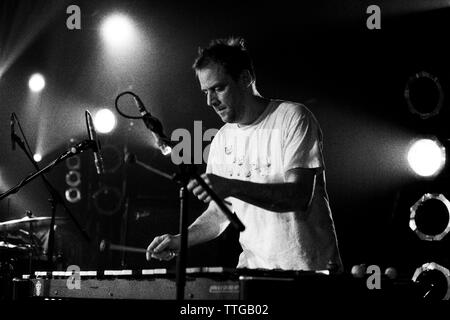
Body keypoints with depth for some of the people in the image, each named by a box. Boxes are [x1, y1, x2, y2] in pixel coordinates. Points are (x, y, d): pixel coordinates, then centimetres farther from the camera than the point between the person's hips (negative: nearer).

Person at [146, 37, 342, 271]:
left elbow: (301, 195, -18)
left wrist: (232, 187, -28)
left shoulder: (293, 118, -7)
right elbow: (219, 213, 18)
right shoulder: (221, 141, 11)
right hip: (254, 268, 5)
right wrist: (179, 240, 0)